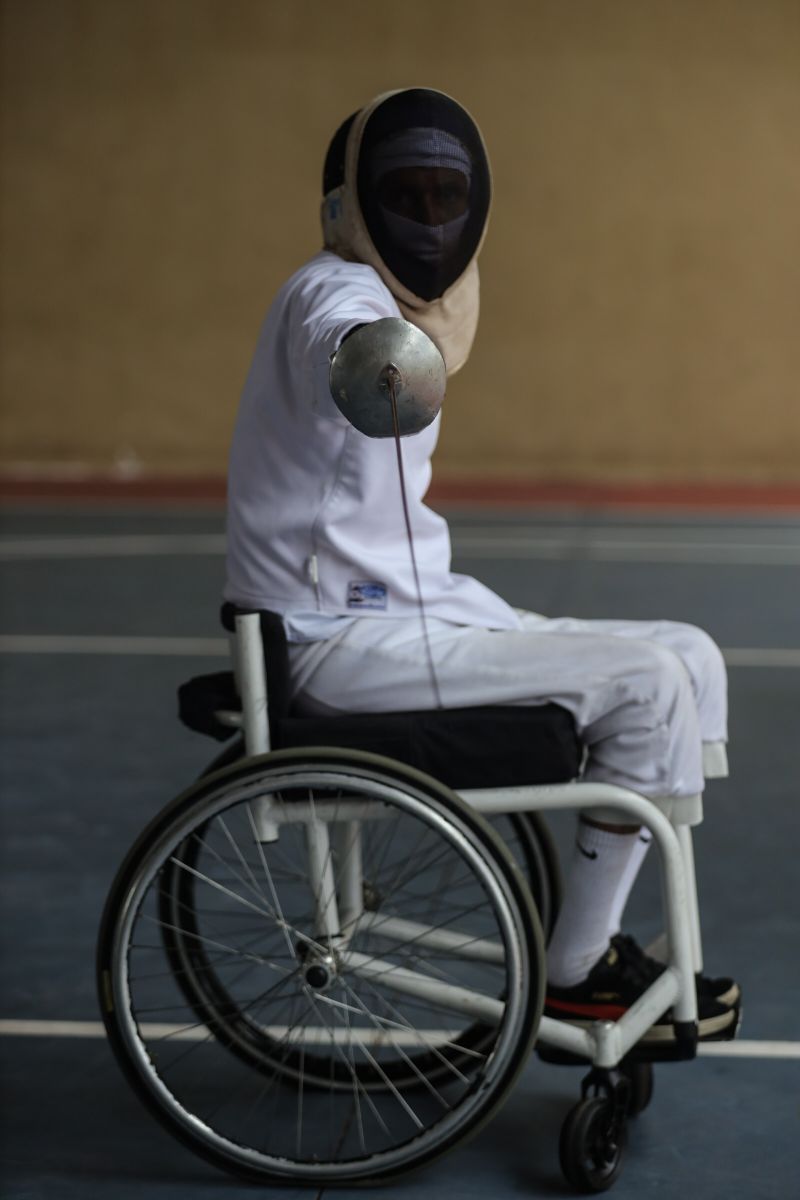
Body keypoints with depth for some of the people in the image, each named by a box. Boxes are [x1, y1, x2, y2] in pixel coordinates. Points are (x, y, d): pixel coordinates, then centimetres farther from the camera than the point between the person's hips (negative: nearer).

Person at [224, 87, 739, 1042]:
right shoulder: (336, 291, -13)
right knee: (648, 683, -17)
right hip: (343, 636, -10)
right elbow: (348, 353, -42)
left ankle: (599, 941, 6)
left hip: (411, 610, 10)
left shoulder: (414, 304, 17)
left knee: (686, 661, 5)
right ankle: (576, 973, -6)